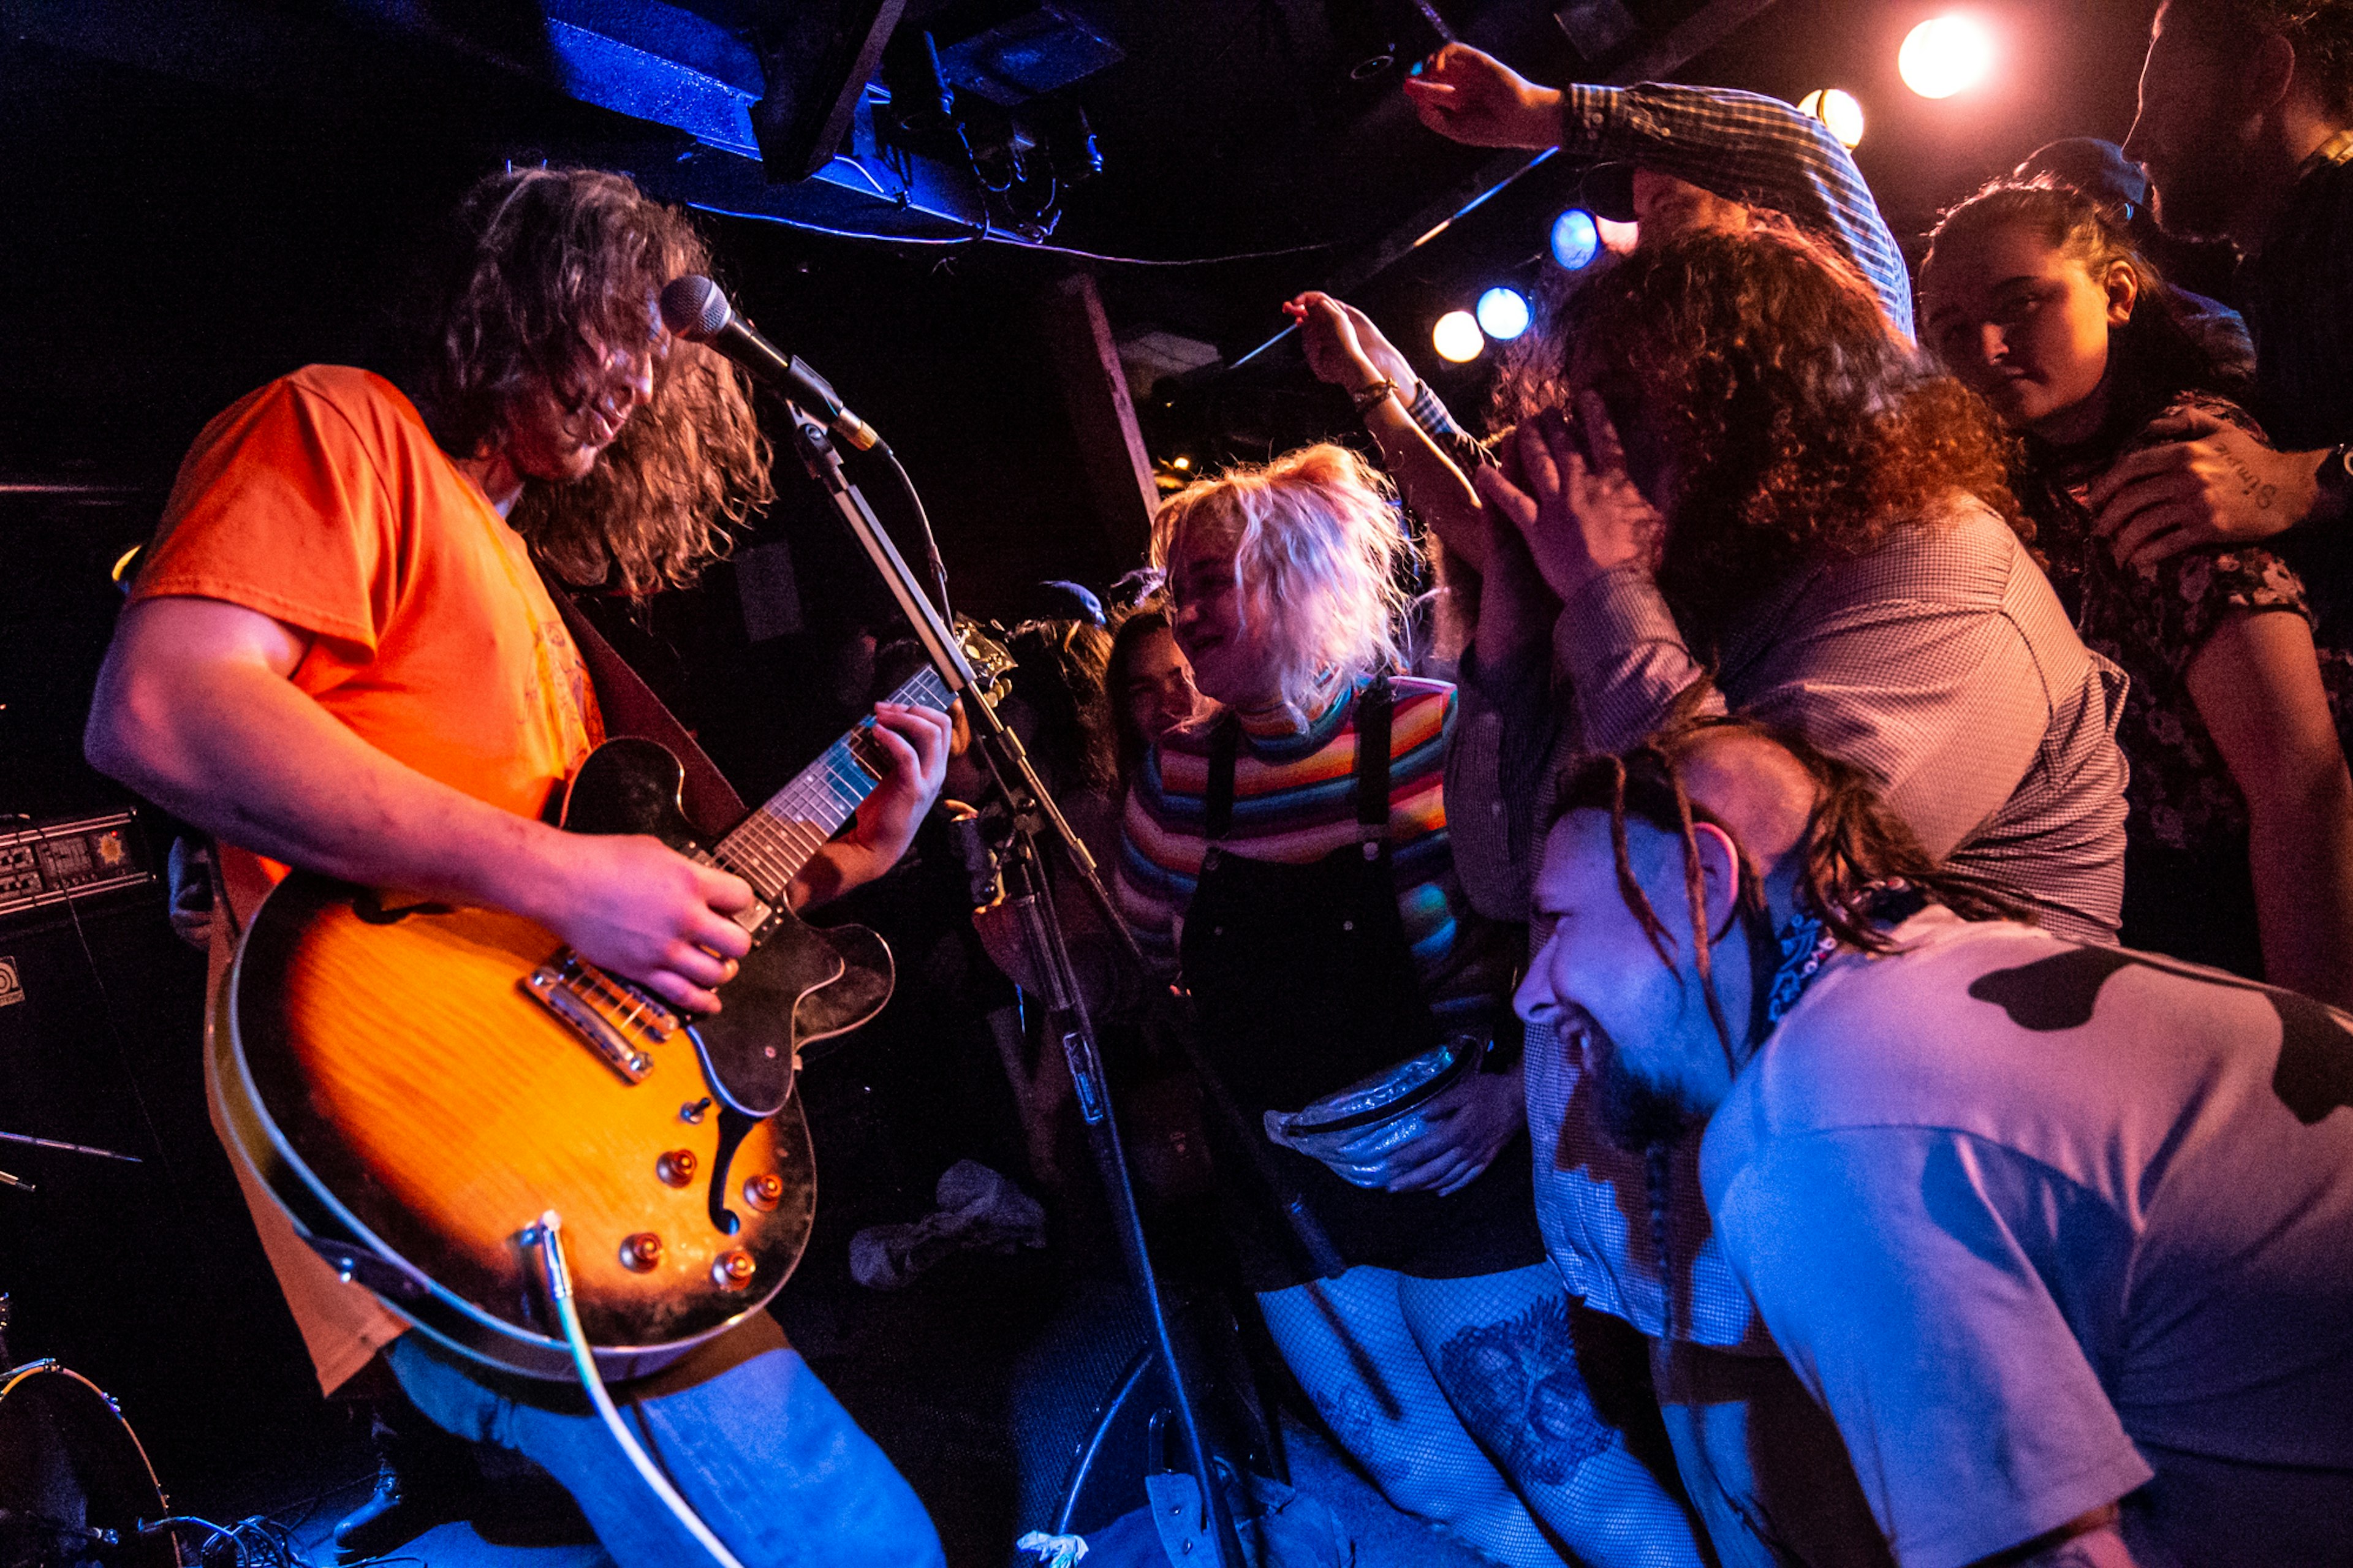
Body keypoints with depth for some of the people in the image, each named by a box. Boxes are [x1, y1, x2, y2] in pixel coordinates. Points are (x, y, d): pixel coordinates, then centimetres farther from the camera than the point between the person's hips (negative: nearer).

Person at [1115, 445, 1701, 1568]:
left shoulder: (1438, 733, -14)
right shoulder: (1180, 773, -2)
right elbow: (1140, 959, 12)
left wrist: (1516, 1086, -18)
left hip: (1450, 1168, -4)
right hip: (1285, 1192, 4)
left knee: (1555, 1454, 6)